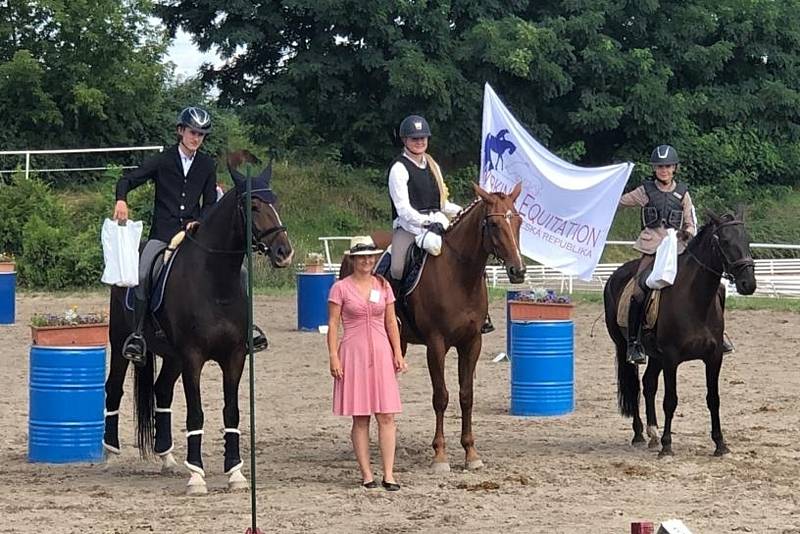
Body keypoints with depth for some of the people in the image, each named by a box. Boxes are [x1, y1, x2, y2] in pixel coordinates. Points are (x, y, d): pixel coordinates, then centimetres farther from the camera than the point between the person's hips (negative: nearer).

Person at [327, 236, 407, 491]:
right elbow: (333, 324, -3)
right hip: (354, 353, -3)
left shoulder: (383, 286, 9)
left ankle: (388, 474, -1)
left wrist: (398, 353, 4)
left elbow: (391, 322, 11)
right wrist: (333, 357, -11)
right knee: (360, 418, 2)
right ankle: (366, 474, 6)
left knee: (386, 416, -2)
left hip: (381, 353, 3)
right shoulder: (341, 288, -1)